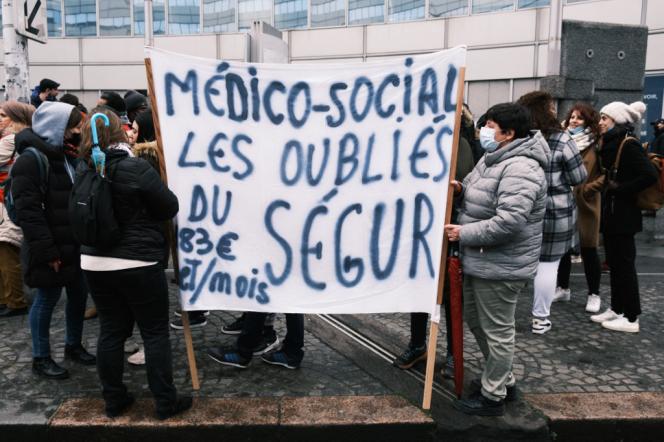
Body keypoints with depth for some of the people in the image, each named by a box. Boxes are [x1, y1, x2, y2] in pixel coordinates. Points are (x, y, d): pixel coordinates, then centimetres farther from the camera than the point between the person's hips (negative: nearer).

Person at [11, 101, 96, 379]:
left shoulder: (71, 156, 13)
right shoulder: (31, 160, -15)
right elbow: (28, 211, -20)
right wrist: (48, 251, -22)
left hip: (77, 245, 8)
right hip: (51, 249, -8)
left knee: (79, 295, 14)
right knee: (47, 299, 4)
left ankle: (73, 345, 32)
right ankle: (40, 358, 20)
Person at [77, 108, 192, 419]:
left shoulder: (84, 169, 3)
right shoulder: (136, 168, -17)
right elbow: (170, 208, -10)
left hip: (95, 262, 6)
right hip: (138, 263, -6)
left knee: (111, 331, 15)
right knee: (155, 332, 5)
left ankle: (114, 400, 25)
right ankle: (165, 403, 13)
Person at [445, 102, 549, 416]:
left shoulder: (520, 168, -22)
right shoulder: (491, 159, 12)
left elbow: (508, 222, -30)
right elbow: (474, 198, 21)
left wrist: (463, 233, -22)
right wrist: (458, 190, -2)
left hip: (500, 267, -11)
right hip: (479, 262, 11)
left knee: (497, 331, 4)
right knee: (475, 320, 22)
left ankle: (492, 397, 21)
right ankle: (503, 380, 39)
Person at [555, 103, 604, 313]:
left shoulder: (597, 144, -6)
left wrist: (590, 188, -16)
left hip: (585, 203, -4)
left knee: (588, 249, 3)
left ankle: (594, 294, 16)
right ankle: (563, 288, 27)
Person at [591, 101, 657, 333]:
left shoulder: (628, 144, -16)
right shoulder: (611, 143, 10)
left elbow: (650, 175, -25)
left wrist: (621, 190, -19)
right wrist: (607, 188, 2)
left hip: (623, 214, -9)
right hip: (611, 211, 9)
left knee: (624, 264, -2)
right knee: (614, 262, 14)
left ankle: (631, 318, 8)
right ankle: (617, 309, 25)